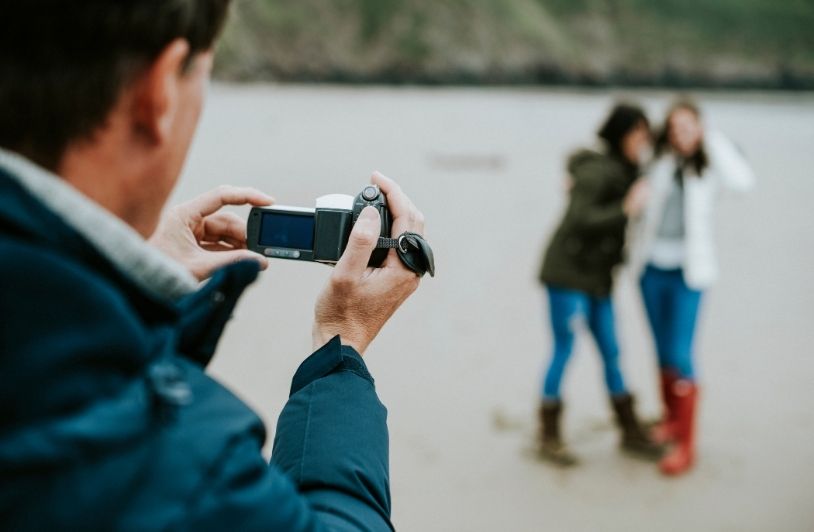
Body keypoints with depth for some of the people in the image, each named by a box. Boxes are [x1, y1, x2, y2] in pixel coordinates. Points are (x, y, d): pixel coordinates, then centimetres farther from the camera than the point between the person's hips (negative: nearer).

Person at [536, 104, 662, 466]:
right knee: (564, 351, -2)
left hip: (598, 277, 8)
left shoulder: (626, 172, 10)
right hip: (568, 273, -8)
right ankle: (549, 437, 10)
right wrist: (624, 209, -31)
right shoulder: (597, 170, -15)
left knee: (611, 351, 11)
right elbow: (579, 218, -26)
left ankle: (631, 432, 21)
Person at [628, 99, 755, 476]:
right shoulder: (656, 162, 2)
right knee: (663, 351, 13)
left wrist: (711, 139, -17)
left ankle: (686, 445, -2)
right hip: (651, 266, 3)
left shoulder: (708, 167, -2)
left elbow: (743, 181, -22)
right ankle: (671, 419, 34)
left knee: (679, 356, -9)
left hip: (688, 271, -3)